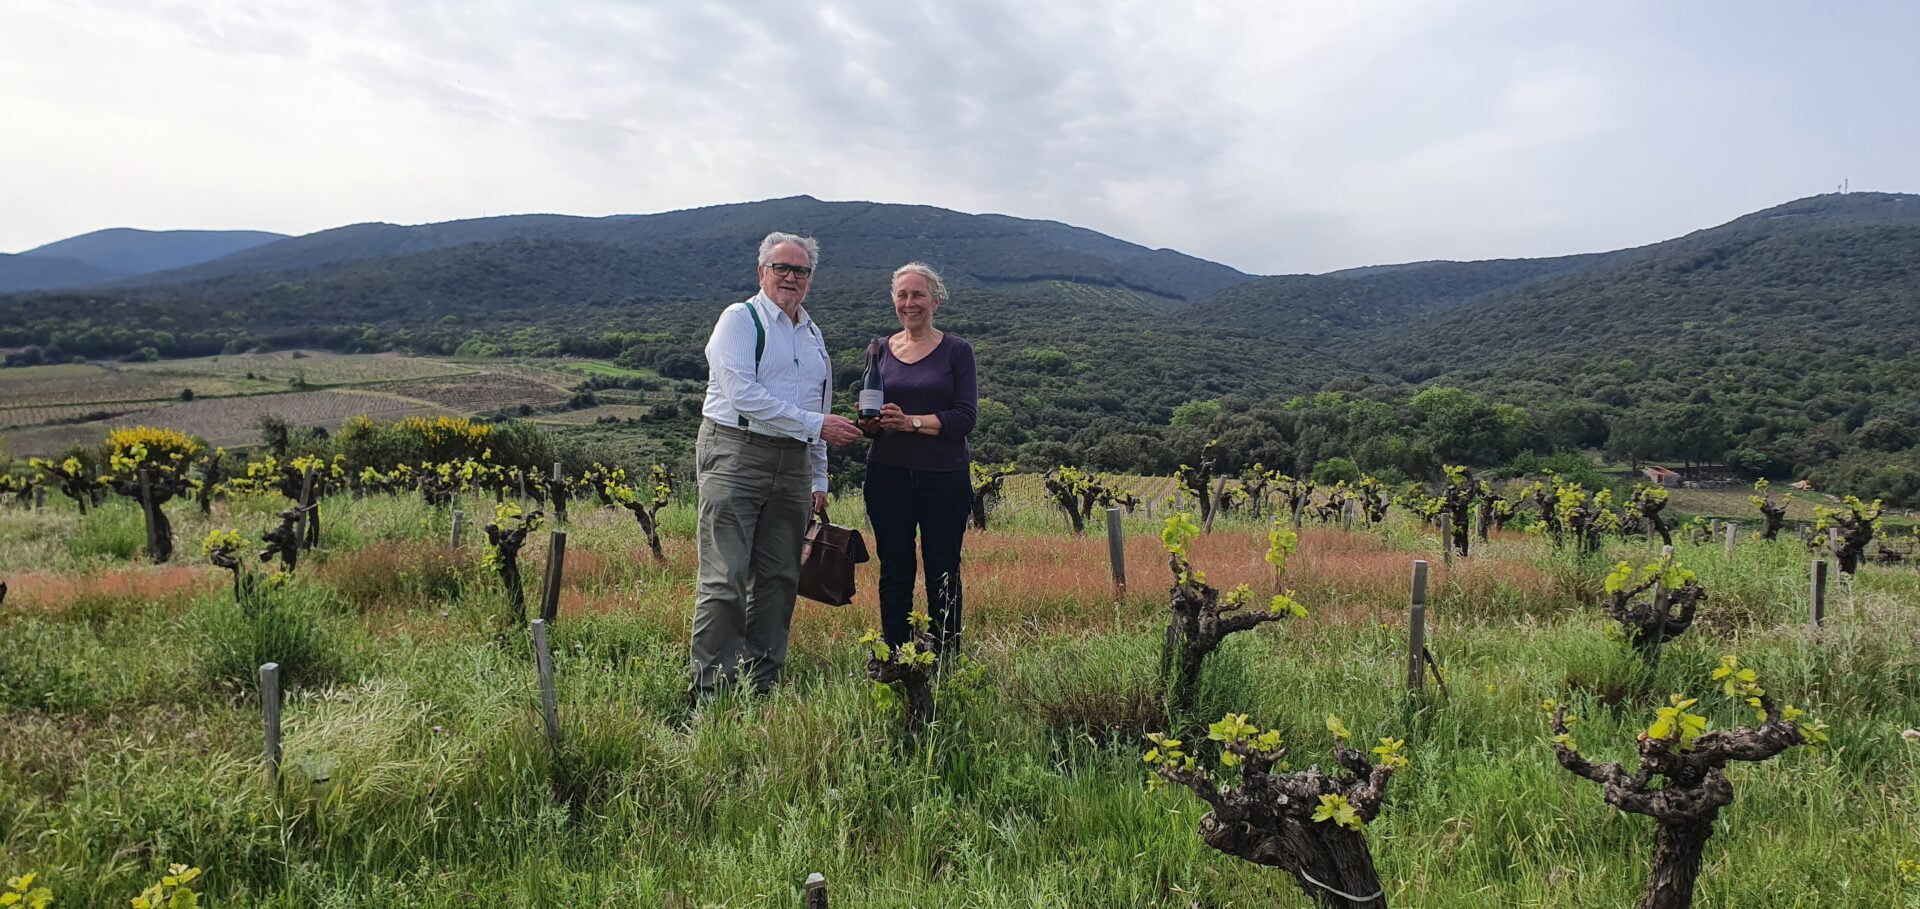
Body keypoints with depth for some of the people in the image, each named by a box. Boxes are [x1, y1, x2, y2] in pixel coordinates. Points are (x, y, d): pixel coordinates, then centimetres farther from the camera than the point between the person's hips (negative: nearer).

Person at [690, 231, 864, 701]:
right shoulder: (740, 319, -1)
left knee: (778, 577, 6)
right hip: (735, 455, -6)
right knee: (725, 578, -9)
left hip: (792, 464, 7)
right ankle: (709, 689, -3)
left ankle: (760, 683, 14)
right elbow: (743, 394, -14)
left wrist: (818, 478, 22)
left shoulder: (812, 334, 21)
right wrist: (815, 425, -15)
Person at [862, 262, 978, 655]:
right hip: (888, 476, 3)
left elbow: (965, 416, -7)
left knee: (943, 574, 2)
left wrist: (911, 422, -18)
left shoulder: (957, 350, 1)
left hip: (945, 477, -2)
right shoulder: (880, 349, 10)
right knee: (894, 572, 7)